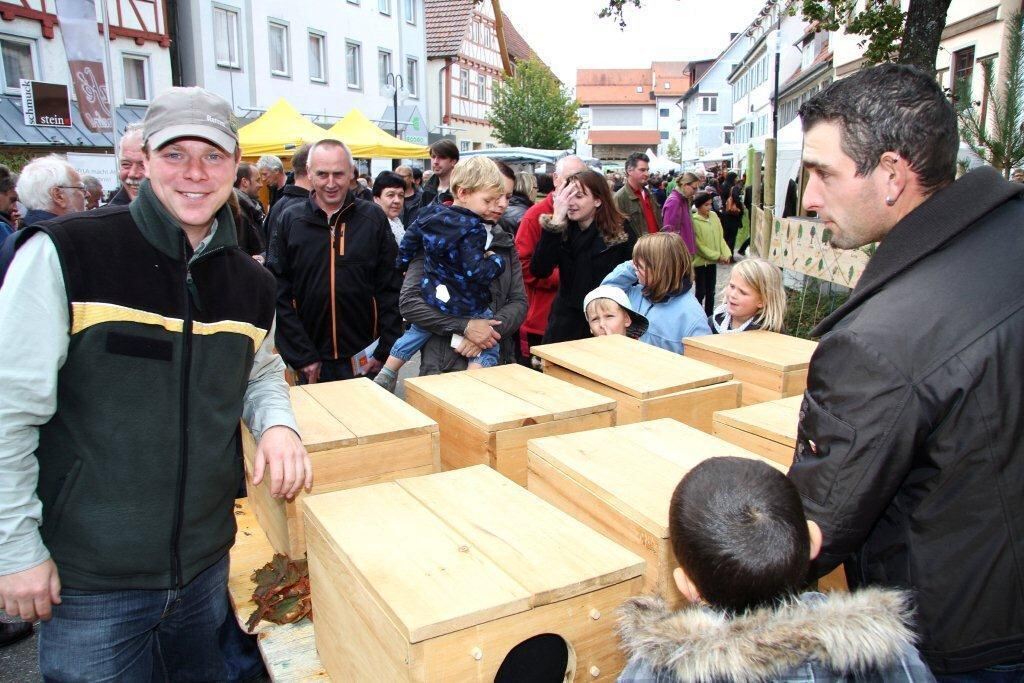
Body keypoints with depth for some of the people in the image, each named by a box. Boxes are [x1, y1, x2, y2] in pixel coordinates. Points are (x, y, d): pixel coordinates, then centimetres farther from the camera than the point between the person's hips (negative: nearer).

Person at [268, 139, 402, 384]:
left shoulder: (373, 218, 0)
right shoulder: (290, 220, 0)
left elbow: (390, 289, 0)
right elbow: (279, 294, -2)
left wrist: (384, 352, -5)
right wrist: (301, 357, -7)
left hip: (365, 361, 0)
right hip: (311, 364, 0)